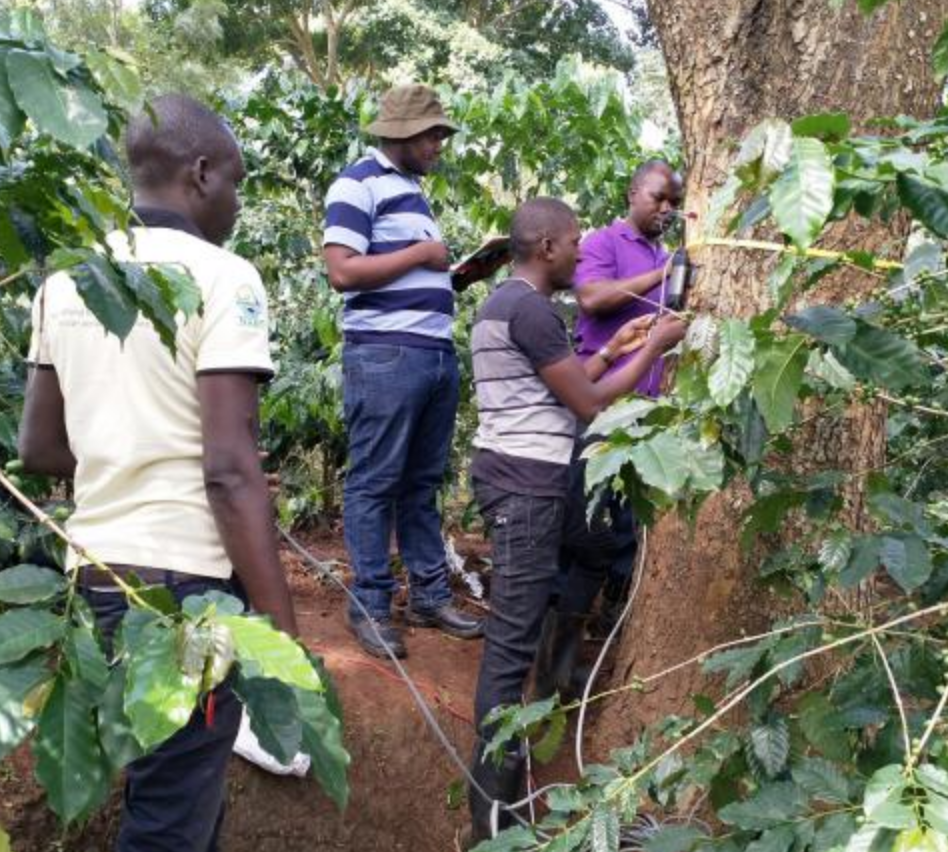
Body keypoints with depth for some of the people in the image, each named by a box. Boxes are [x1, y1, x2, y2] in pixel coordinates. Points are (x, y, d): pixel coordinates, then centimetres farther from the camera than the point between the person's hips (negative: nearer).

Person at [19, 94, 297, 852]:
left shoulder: (66, 279, 9)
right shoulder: (221, 278, -13)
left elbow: (39, 449, 14)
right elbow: (229, 471, -20)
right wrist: (284, 636, -17)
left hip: (95, 575, 8)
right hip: (184, 580, -7)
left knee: (163, 782, 24)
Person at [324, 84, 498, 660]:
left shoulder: (413, 191, 21)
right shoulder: (359, 185, -6)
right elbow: (342, 270, -17)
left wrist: (468, 273, 10)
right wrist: (423, 252, -10)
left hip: (438, 353, 9)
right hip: (385, 355, -8)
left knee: (424, 482, 13)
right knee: (375, 483, -2)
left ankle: (431, 595, 20)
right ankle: (370, 607, 6)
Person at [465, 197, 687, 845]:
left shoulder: (507, 301, 18)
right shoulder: (531, 309, -15)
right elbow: (587, 404, -12)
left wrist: (613, 349, 21)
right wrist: (654, 350, -2)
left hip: (516, 473, 11)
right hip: (528, 480, -11)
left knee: (516, 626, 17)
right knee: (514, 636, -8)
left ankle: (500, 761, 29)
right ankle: (494, 805, -3)